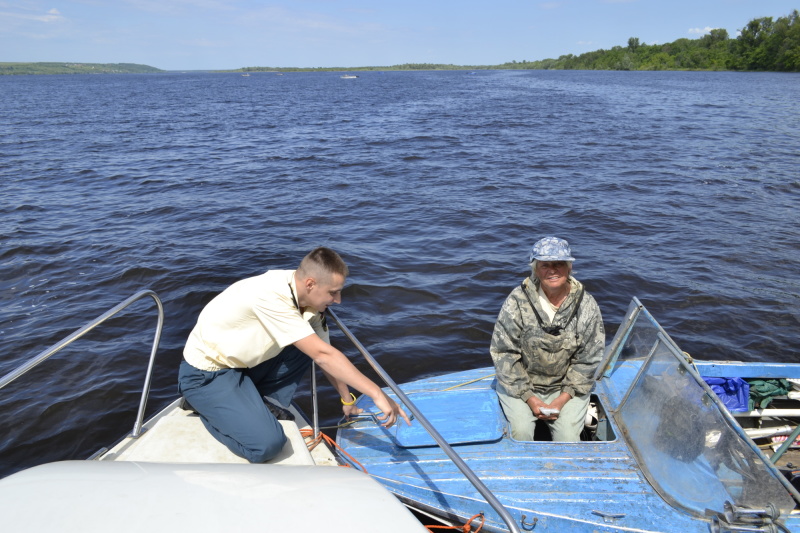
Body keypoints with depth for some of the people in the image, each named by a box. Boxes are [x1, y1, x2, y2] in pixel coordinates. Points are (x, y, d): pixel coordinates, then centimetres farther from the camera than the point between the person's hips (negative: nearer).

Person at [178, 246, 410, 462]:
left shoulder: (306, 298, -8)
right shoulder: (271, 296, -32)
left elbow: (325, 354, 4)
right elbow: (323, 355, -34)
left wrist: (347, 400, 12)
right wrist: (376, 394, -31)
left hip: (243, 364, 8)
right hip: (205, 374, -8)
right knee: (267, 444, -21)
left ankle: (262, 404, 3)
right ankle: (205, 406, 3)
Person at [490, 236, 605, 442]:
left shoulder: (586, 305, -6)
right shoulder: (517, 301, -12)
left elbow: (588, 359, -1)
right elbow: (503, 353, -9)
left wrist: (562, 399, -9)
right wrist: (530, 398, -11)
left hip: (567, 386, 2)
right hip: (519, 385, -1)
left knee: (568, 438, -14)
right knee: (521, 432, -20)